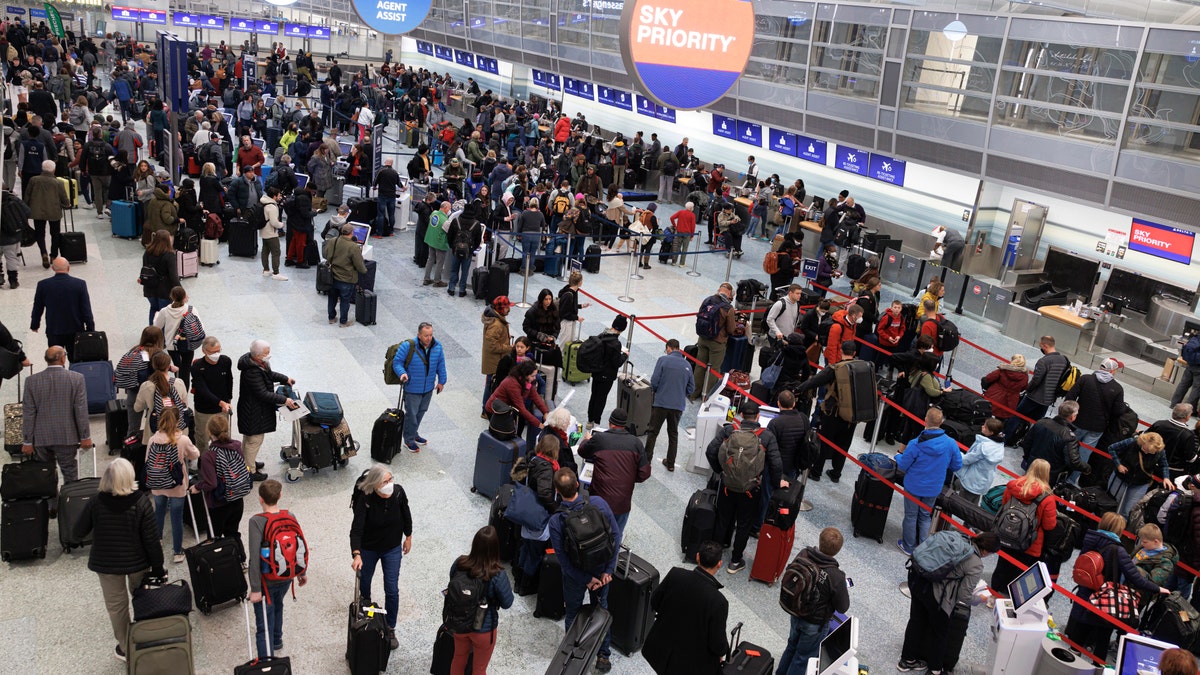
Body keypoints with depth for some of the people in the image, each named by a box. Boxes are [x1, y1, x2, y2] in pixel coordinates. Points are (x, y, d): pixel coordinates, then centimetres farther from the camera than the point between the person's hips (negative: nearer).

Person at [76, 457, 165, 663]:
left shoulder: (95, 503, -17)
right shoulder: (141, 502, -19)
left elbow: (78, 533, -3)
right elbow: (151, 539, -15)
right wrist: (158, 567, -5)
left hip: (106, 562, 0)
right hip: (137, 561, 0)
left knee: (116, 605, 17)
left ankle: (126, 648, 30)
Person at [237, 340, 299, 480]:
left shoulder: (258, 364, -4)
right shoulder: (252, 372, -34)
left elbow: (269, 374, 17)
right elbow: (263, 394, -32)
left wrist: (285, 379, 12)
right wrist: (284, 400, -29)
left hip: (254, 408, 10)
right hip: (253, 412, -10)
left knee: (249, 437, 27)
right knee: (254, 440, 5)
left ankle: (247, 462, 46)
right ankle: (250, 471, 21)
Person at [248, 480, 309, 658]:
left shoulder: (257, 521, -24)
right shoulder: (290, 517, -8)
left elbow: (255, 558, -25)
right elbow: (301, 546, 1)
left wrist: (255, 589, -19)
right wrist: (302, 573, 16)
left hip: (267, 581, -6)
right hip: (287, 577, 6)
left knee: (264, 625, 3)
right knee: (277, 605, 34)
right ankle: (276, 640, 56)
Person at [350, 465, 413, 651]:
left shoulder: (398, 492, -23)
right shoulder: (365, 499, -31)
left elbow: (405, 514, -4)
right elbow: (356, 528, -35)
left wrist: (408, 537, 7)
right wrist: (356, 555, -47)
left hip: (393, 548, 1)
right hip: (368, 548, -1)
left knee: (392, 590, 4)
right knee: (364, 580, 23)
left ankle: (390, 628, 25)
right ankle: (365, 607, 55)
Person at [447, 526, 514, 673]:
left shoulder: (459, 563, -19)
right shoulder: (497, 576, -30)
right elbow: (507, 603, -16)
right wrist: (509, 588, 1)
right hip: (483, 628, -4)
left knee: (458, 659, 30)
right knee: (479, 668, 22)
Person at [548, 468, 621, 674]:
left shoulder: (556, 521, -29)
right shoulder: (598, 502, -23)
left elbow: (564, 559, -22)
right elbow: (616, 535, -16)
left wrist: (587, 579, -10)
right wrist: (608, 570, -10)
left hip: (575, 575, -2)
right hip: (602, 569, 2)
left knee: (573, 614, 23)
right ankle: (603, 656, 38)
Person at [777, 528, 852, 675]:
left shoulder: (803, 554, -22)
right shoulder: (836, 577, -34)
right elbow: (842, 608, -18)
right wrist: (846, 590, -1)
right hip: (816, 623, -5)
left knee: (792, 646, 31)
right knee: (803, 657, 20)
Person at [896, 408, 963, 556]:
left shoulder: (915, 444, -26)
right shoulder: (951, 443, -17)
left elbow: (902, 466, -15)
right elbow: (957, 466, -3)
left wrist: (898, 456, 8)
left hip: (913, 487, -3)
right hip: (933, 488, 3)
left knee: (911, 516, 16)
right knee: (925, 517, 22)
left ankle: (908, 546, 31)